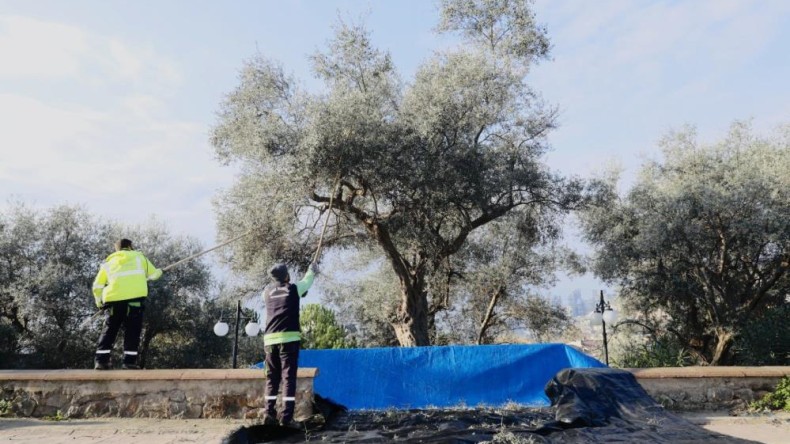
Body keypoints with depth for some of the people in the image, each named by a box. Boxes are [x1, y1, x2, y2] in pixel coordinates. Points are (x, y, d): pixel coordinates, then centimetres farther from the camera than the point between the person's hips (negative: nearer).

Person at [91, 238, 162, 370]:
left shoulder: (108, 261, 22)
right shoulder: (138, 256, 20)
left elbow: (97, 286, 17)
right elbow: (153, 274, 25)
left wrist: (99, 302, 32)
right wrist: (159, 272, 47)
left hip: (114, 298, 2)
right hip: (135, 296, -2)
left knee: (109, 329, 13)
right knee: (132, 330, 4)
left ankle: (101, 360, 8)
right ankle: (129, 361, -2)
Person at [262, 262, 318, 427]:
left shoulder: (267, 291, 14)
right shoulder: (294, 289, 5)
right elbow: (307, 281, 25)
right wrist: (312, 271, 47)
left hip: (270, 340, 4)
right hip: (289, 338, -4)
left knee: (272, 378, 12)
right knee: (289, 378, -5)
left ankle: (270, 414, 8)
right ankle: (286, 417, -10)